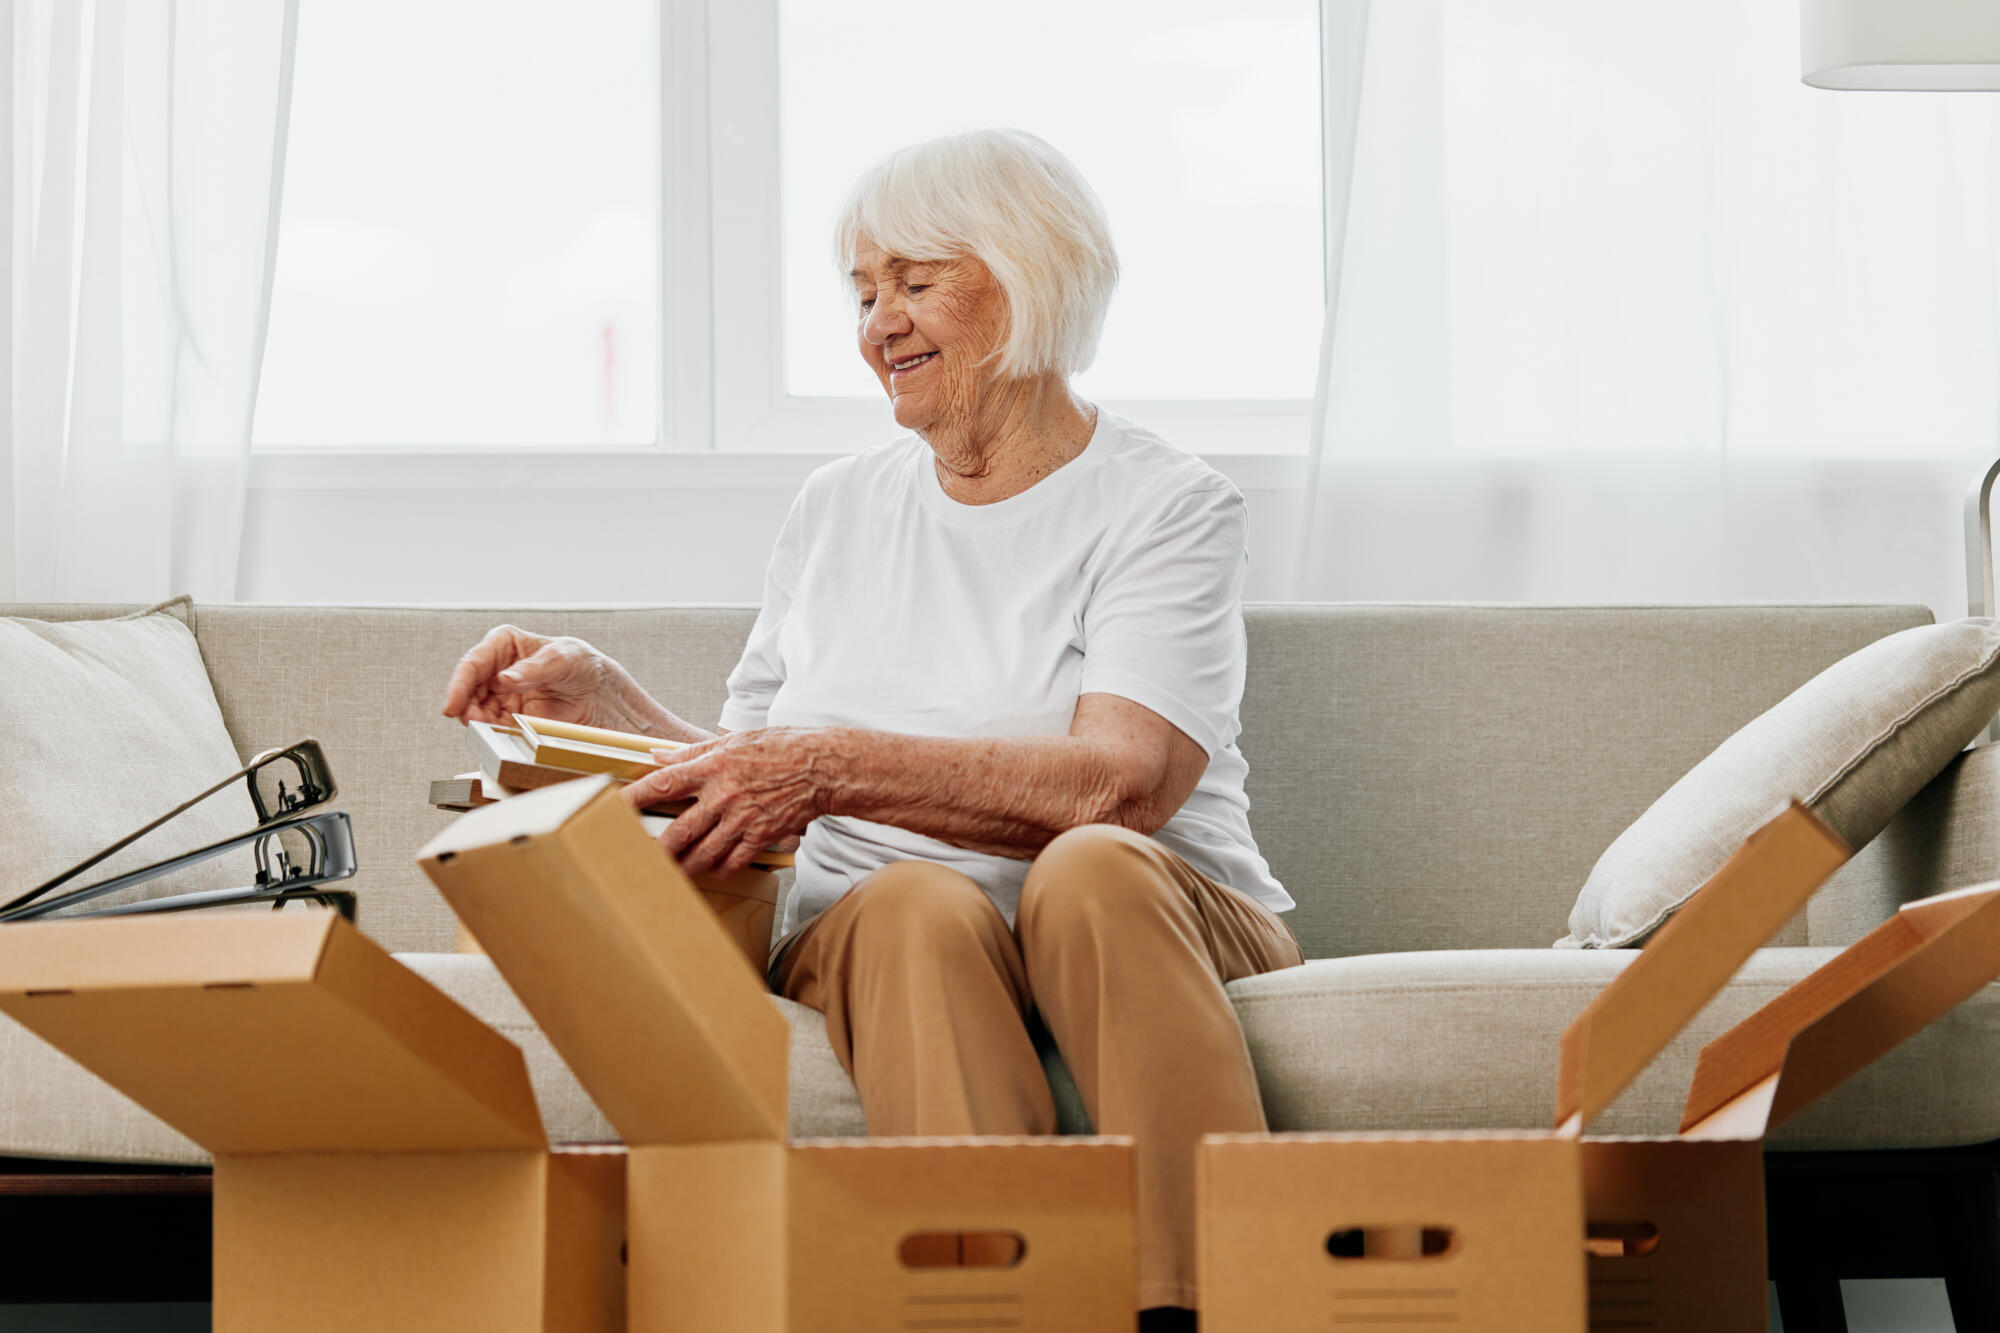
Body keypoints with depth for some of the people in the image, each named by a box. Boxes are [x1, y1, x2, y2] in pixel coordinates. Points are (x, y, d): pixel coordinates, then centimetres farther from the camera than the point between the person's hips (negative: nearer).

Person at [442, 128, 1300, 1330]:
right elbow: (748, 793, 23)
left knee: (1091, 869, -37)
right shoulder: (840, 508, 20)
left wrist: (832, 767, -24)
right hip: (876, 941, 3)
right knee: (918, 899, -33)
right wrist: (597, 699, 7)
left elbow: (1116, 784, -16)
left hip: (1154, 916, -2)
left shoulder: (1168, 505, 2)